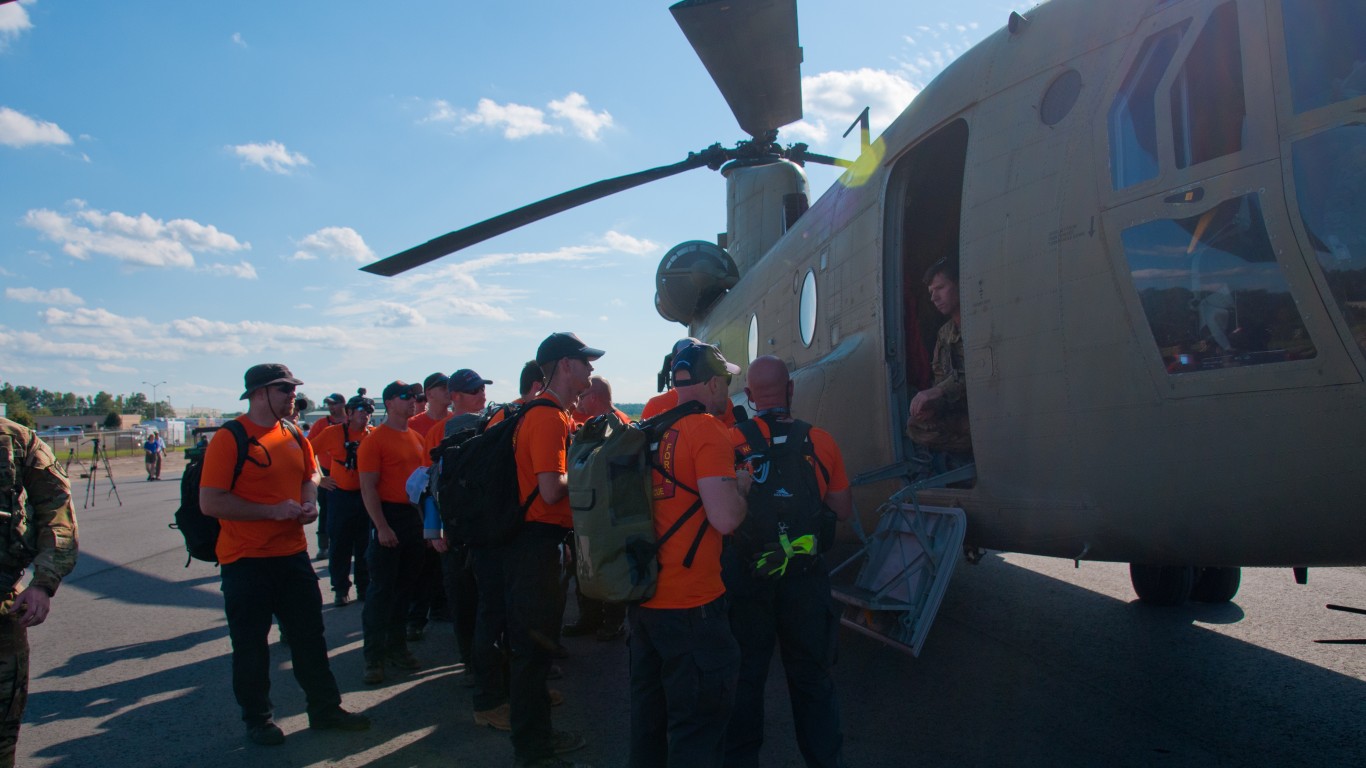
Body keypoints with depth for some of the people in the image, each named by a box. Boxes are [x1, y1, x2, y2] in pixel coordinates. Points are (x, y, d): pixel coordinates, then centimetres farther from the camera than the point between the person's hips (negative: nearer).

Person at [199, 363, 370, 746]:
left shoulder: (294, 437, 7)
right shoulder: (229, 439, -13)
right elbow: (210, 502, -18)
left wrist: (310, 502, 3)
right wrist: (272, 510, -21)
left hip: (293, 553, 6)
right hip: (246, 560, -6)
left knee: (310, 635, 13)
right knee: (251, 645, 7)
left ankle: (325, 708, 25)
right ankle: (257, 718, 24)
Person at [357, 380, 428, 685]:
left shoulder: (415, 438, 13)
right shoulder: (375, 440, -9)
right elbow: (368, 487, -13)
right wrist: (382, 527, -19)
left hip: (415, 516, 7)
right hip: (389, 515, -7)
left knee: (405, 586, 13)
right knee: (382, 588, -4)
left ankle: (397, 647, 24)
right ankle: (374, 657, 2)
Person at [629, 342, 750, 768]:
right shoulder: (708, 431, -14)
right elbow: (725, 519, -22)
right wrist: (741, 486, -3)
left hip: (642, 598, 8)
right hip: (691, 605, -8)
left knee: (649, 710, 22)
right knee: (700, 721, 5)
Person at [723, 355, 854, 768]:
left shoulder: (728, 440, -10)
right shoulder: (820, 441, -7)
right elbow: (842, 510, 0)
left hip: (744, 575, 0)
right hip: (805, 575, 0)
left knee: (745, 676, 16)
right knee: (810, 676, 16)